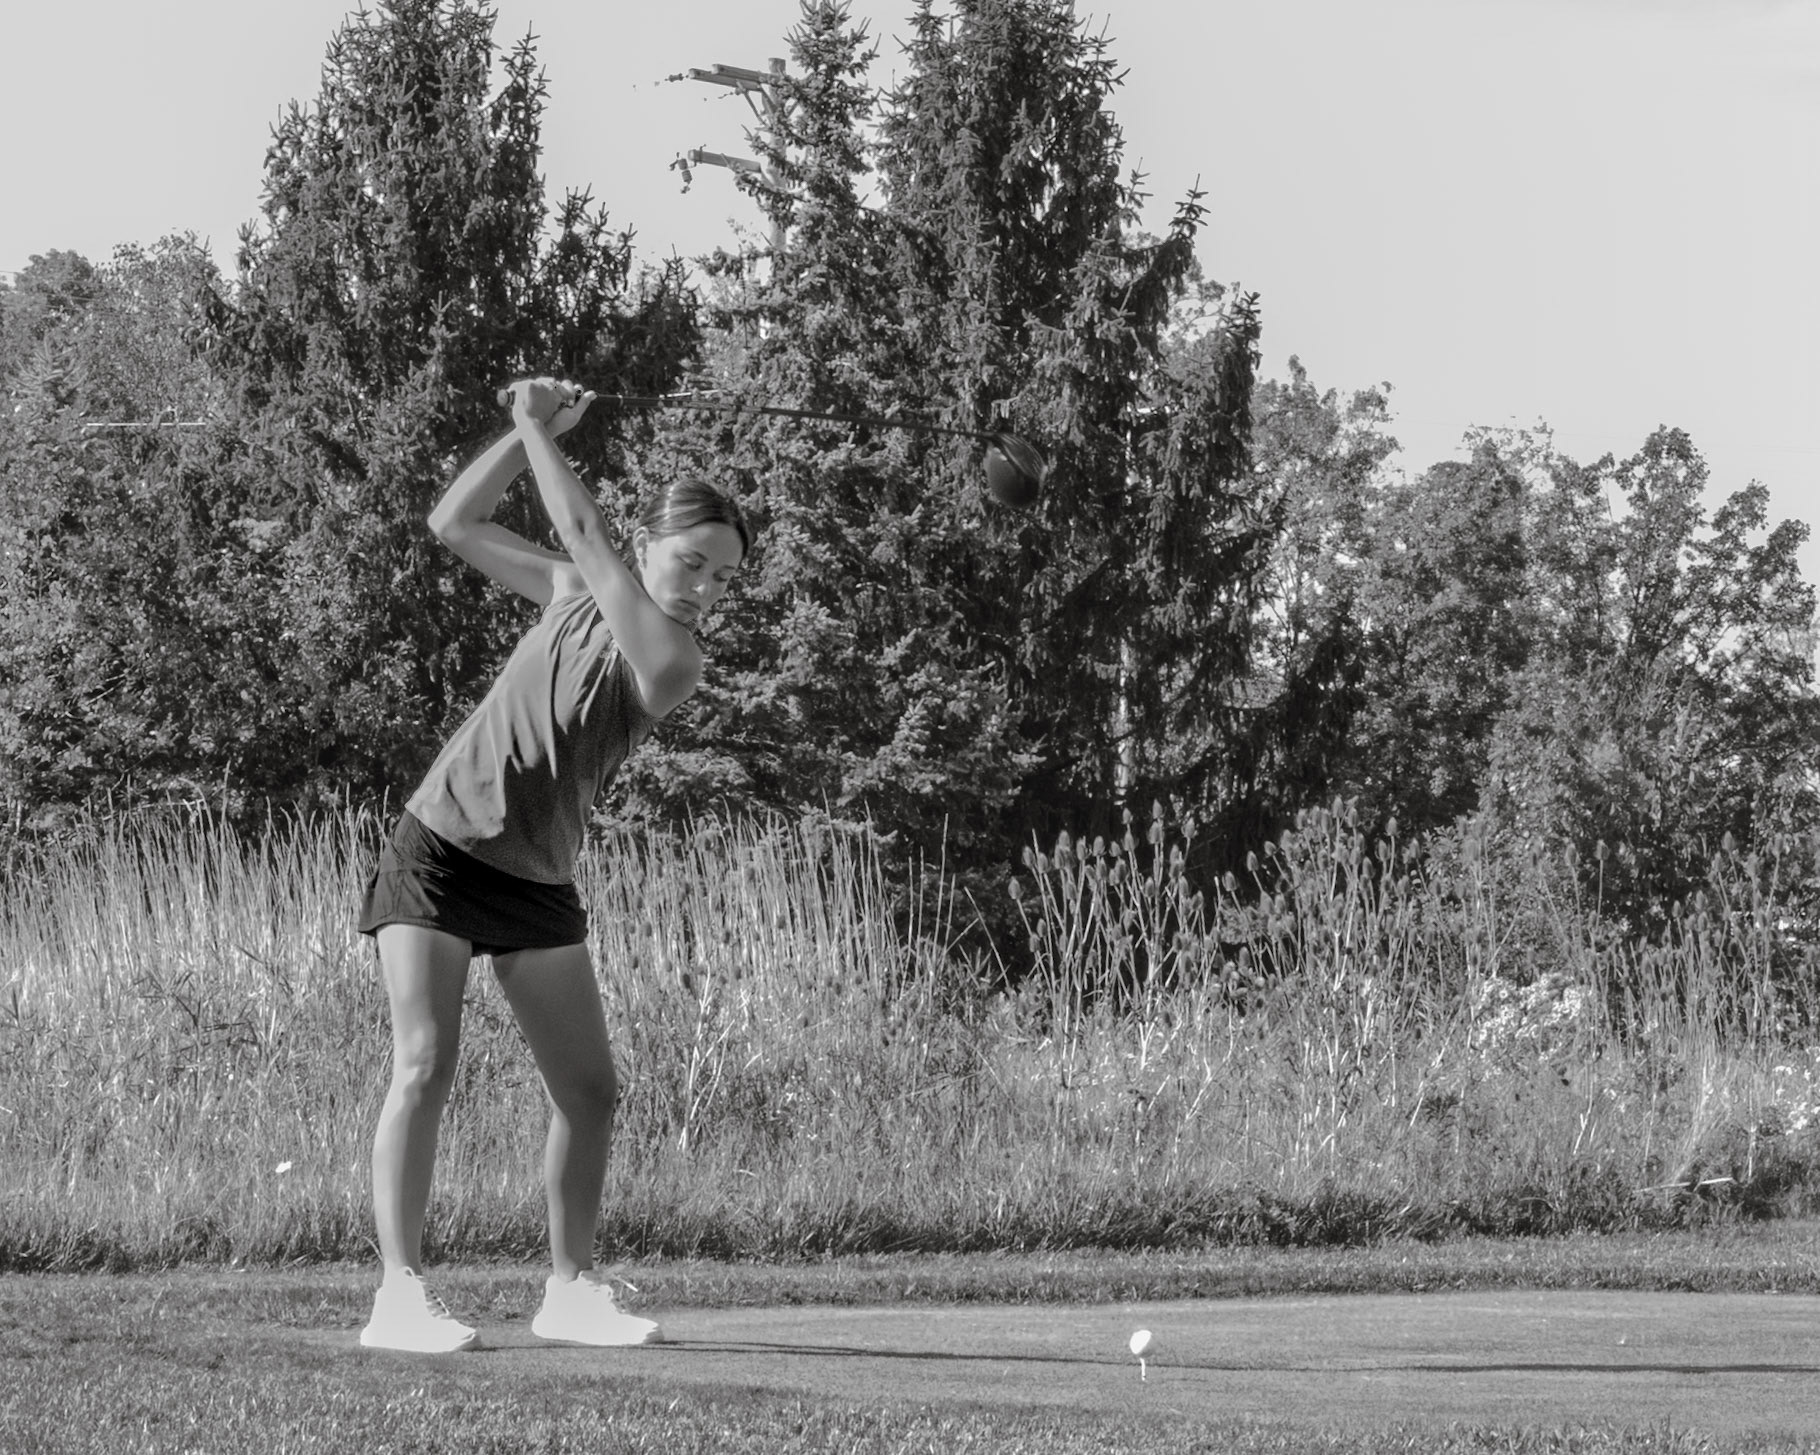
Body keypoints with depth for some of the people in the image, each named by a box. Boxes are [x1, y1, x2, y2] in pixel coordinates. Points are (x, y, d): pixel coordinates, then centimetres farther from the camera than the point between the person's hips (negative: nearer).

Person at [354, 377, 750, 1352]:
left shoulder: (671, 660, -10)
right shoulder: (575, 592, 0)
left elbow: (583, 533, -18)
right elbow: (455, 524, 6)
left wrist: (538, 430, -10)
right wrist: (529, 431, -3)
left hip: (537, 884, 1)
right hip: (439, 847, -1)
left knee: (590, 1093, 2)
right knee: (423, 1068, -13)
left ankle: (569, 1291, 19)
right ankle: (400, 1297, -17)